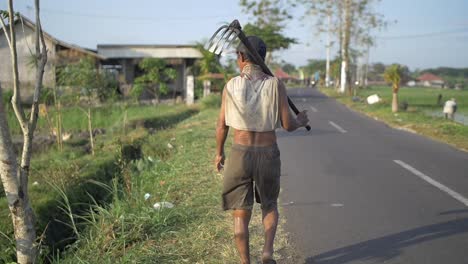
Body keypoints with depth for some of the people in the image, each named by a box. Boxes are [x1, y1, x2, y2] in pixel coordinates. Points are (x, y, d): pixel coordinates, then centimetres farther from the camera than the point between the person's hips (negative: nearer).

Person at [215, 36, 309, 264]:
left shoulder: (231, 86, -6)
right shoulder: (276, 85, -8)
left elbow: (222, 126, 0)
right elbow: (288, 125, -8)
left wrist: (219, 153, 16)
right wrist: (300, 121, 16)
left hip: (240, 154, 0)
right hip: (268, 155, 1)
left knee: (241, 213, 12)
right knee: (270, 204, 24)